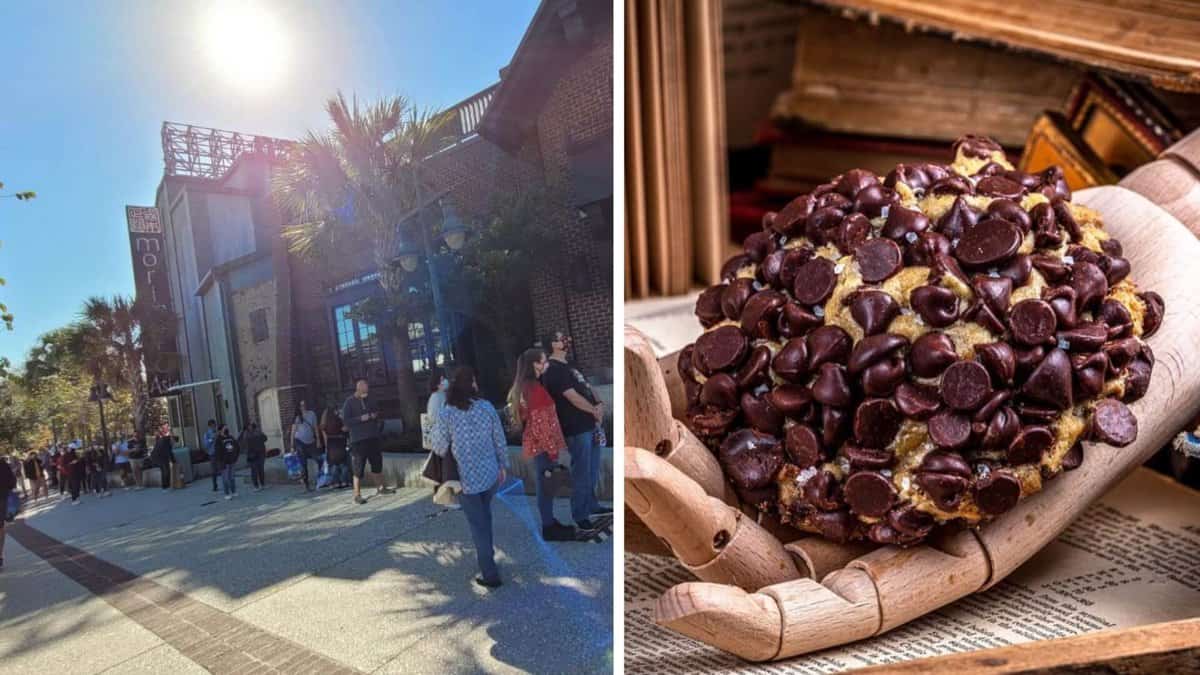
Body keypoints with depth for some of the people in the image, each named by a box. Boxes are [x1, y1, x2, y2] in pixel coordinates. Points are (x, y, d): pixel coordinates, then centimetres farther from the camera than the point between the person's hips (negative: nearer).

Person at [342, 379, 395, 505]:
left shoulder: (369, 401, 11)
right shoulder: (349, 402, -5)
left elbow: (377, 413, 23)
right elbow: (345, 420, -11)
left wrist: (375, 416, 0)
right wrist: (361, 418, -21)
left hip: (373, 438, 6)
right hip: (358, 440, -6)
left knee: (377, 463, 14)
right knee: (358, 469, -3)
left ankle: (381, 488, 28)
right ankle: (357, 495, 5)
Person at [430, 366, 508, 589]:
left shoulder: (445, 415, -13)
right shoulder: (486, 407, -6)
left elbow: (440, 449, -7)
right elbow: (500, 440, 0)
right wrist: (502, 465, 14)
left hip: (466, 478, -3)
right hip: (490, 473, 3)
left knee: (478, 524, 7)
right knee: (484, 514, 27)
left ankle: (490, 574, 11)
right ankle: (486, 555, 38)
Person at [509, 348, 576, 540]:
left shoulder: (523, 387, 8)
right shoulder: (535, 388, -21)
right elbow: (541, 424, -22)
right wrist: (553, 450, -17)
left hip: (535, 444, 9)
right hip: (542, 445, -9)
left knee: (543, 484, 17)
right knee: (547, 485, 1)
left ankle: (549, 523, 28)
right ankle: (549, 528, 11)